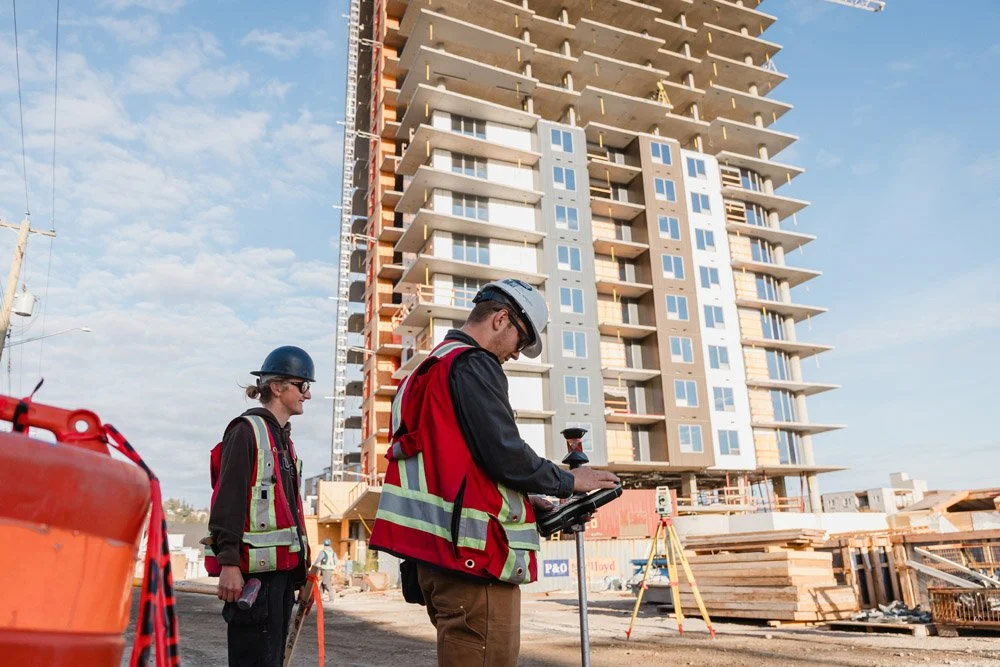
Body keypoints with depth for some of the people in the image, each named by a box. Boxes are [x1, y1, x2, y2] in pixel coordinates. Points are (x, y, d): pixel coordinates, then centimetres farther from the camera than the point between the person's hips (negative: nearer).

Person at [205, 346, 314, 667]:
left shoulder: (283, 438, 18)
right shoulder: (246, 431, -8)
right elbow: (227, 501, -16)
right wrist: (228, 563, -22)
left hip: (282, 566, 9)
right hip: (255, 568, -9)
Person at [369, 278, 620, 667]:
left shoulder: (430, 370, 22)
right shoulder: (473, 365, -10)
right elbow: (506, 455, -17)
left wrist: (525, 501, 21)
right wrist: (567, 481, -1)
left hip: (439, 551, 10)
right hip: (474, 552, -10)